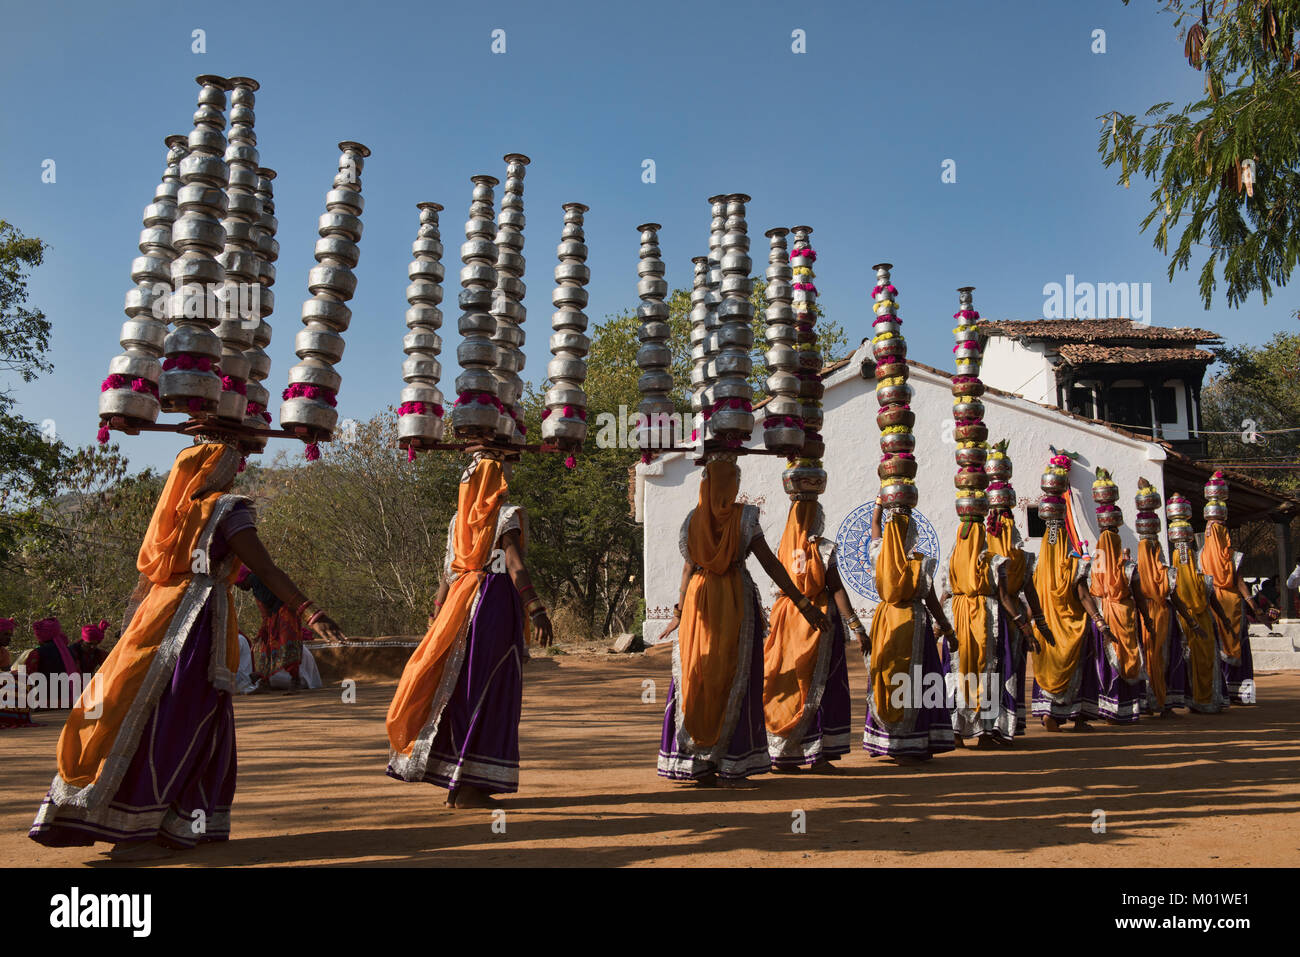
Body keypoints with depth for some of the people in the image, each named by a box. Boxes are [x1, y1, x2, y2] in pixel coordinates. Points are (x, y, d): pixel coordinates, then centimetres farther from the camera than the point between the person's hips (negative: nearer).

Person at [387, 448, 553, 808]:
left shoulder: (458, 520, 15)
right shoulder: (508, 516, -2)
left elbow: (447, 575, 15)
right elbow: (515, 566, -15)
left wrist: (437, 619, 20)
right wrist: (537, 610, -19)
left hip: (460, 604, 6)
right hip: (496, 602, -6)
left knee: (455, 688, 10)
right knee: (486, 694, -3)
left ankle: (454, 784, 14)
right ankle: (469, 785, -3)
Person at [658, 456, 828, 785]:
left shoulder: (692, 519, 2)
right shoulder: (744, 517, -6)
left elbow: (689, 567, 5)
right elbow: (770, 564, -9)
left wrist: (679, 611, 15)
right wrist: (803, 603, -7)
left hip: (698, 600, 2)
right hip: (737, 601, -2)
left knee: (695, 678, 9)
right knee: (733, 681, 5)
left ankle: (698, 763, 10)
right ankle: (730, 766, 7)